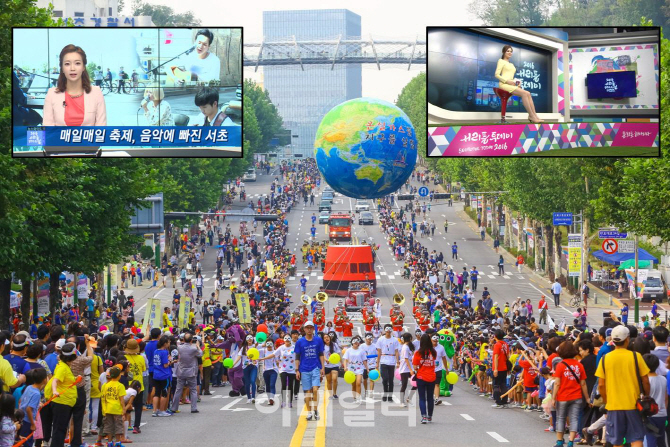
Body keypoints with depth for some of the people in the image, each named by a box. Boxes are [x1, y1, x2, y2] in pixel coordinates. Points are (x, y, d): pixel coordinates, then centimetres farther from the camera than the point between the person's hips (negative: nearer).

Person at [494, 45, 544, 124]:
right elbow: (497, 75, -3)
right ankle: (532, 116, -30)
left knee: (528, 94, -17)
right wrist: (508, 81, -14)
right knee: (524, 93, -27)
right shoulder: (501, 61, 7)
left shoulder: (511, 65, 30)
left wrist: (515, 82, 8)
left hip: (511, 85, 8)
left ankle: (534, 116, -29)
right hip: (504, 84, -8)